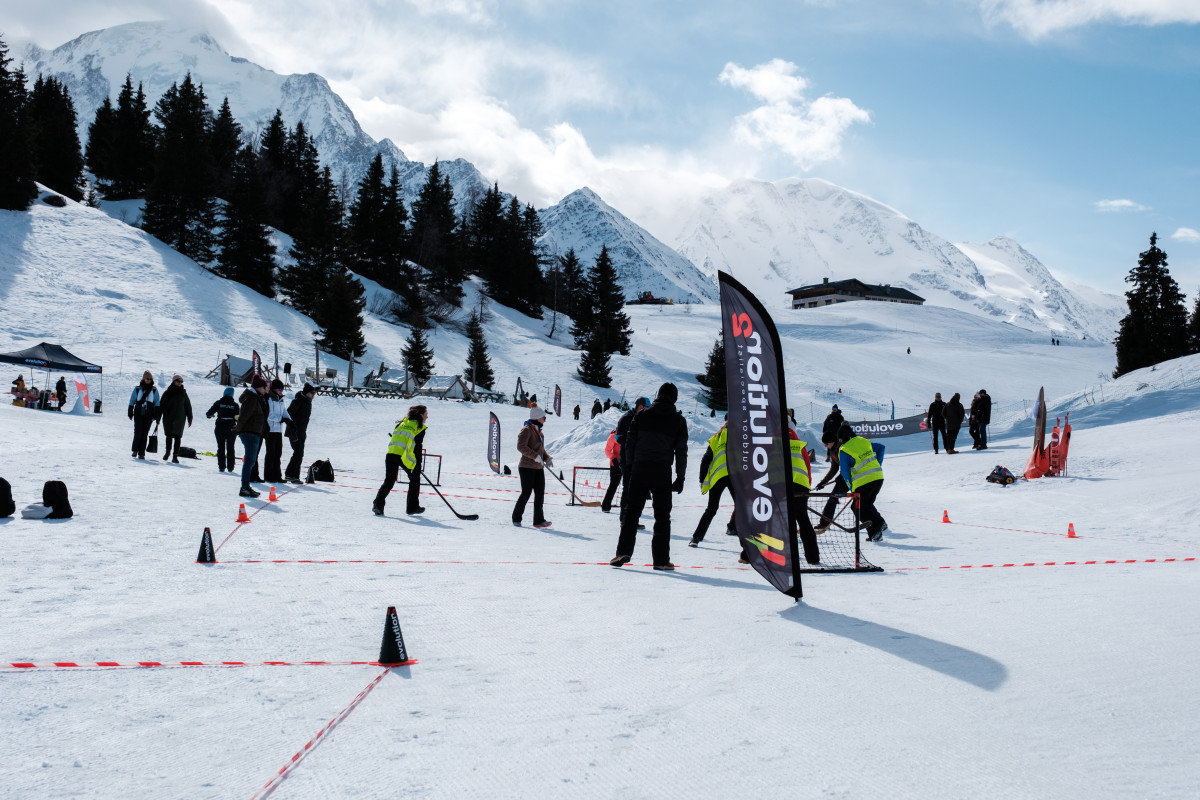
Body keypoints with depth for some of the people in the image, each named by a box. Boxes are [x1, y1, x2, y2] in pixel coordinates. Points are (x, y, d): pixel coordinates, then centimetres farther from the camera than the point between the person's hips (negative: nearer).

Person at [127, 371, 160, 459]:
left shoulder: (154, 390, 6)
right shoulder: (137, 388, 4)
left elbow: (157, 403, 8)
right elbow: (132, 401, 8)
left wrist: (155, 416, 1)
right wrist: (130, 414, 4)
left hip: (148, 415, 1)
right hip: (138, 414, -1)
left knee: (144, 434, 0)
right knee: (138, 432, -8)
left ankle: (141, 453, 5)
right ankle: (135, 450, 11)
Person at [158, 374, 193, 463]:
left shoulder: (183, 393, 7)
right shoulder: (167, 393, 3)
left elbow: (188, 406, 11)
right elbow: (161, 406, 4)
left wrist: (190, 419, 8)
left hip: (180, 418, 1)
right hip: (168, 418, -1)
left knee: (177, 437, -1)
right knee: (169, 435, -3)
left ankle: (175, 456, 2)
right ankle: (167, 451, 20)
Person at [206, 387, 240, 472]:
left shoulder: (218, 403, -2)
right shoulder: (235, 404, -3)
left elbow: (210, 412, -2)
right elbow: (238, 418, -3)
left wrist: (209, 415, 21)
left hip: (220, 428, 0)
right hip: (231, 428, 0)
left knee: (221, 448, 6)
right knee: (230, 448, 10)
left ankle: (221, 467, 2)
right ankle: (230, 468, 11)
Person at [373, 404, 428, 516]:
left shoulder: (402, 423, 24)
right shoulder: (420, 427, 8)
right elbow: (418, 447, 2)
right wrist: (418, 467, 5)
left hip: (391, 454, 5)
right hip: (405, 457, -5)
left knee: (389, 481, 12)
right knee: (415, 479, 16)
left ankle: (378, 505, -3)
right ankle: (412, 507, 20)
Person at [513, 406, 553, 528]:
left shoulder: (538, 431, 17)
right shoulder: (527, 430, -10)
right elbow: (521, 446, -21)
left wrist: (547, 458, 7)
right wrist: (535, 456, -24)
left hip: (538, 468, 8)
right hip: (527, 467, -8)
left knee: (540, 493, 1)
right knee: (526, 493, -4)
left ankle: (539, 520, 3)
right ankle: (516, 518, 10)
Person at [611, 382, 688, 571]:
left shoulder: (642, 416, 6)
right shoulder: (678, 421, 3)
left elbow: (629, 443, 5)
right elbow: (681, 451, 3)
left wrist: (628, 469, 11)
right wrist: (680, 477, 8)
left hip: (639, 470, 1)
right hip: (662, 472, -1)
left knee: (631, 512, 7)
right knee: (662, 516, 5)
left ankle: (623, 551, -3)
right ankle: (661, 559, 3)